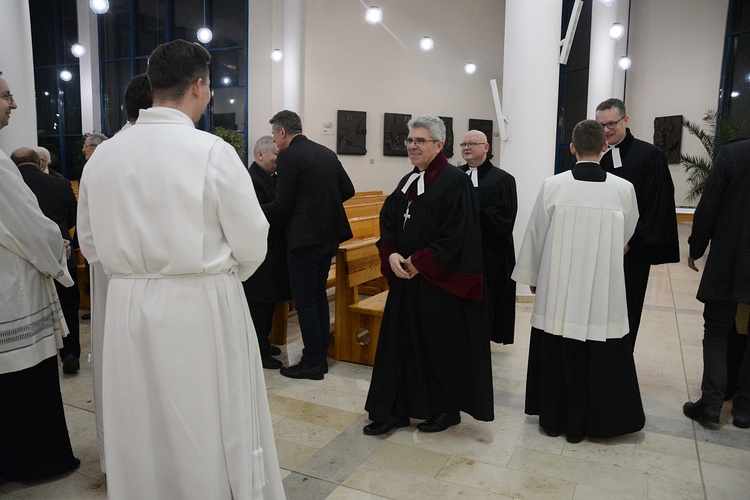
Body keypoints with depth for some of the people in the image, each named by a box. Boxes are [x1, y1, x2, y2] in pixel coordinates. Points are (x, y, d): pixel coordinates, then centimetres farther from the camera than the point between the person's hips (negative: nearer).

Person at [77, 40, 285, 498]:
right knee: (213, 432, 12)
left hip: (127, 306, 5)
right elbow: (252, 245, -10)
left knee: (139, 434, 19)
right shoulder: (212, 152, -13)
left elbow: (90, 244, 9)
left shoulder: (103, 155, 1)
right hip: (201, 307, -4)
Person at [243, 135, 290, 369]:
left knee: (268, 301, 18)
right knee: (260, 303, -1)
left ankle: (263, 343, 31)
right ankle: (258, 352, 10)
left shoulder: (270, 176, 12)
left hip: (273, 252, 10)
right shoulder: (251, 179, -18)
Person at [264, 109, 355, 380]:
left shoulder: (288, 157, -11)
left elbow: (282, 206, -13)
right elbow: (348, 190, 13)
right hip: (329, 234, 8)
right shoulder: (327, 153, 11)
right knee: (319, 295, 18)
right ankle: (321, 355, 25)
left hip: (305, 238, -8)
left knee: (305, 300, 1)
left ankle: (313, 363, 9)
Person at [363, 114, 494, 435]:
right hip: (406, 277, 7)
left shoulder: (455, 182, -11)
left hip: (440, 282, -7)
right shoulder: (408, 182, 13)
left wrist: (418, 262, -17)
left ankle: (448, 409, 24)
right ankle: (396, 409, 21)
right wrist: (392, 255, -7)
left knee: (442, 345, 5)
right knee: (400, 342, 9)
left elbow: (456, 235, -18)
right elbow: (388, 222, 11)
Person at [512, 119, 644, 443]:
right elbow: (628, 236, 10)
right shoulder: (624, 189, -7)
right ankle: (581, 423, 23)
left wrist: (532, 276, 14)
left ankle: (553, 418, 26)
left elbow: (535, 235, -1)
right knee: (598, 358, 13)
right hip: (603, 293, 0)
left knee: (556, 354, 14)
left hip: (557, 290, 0)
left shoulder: (552, 186, -9)